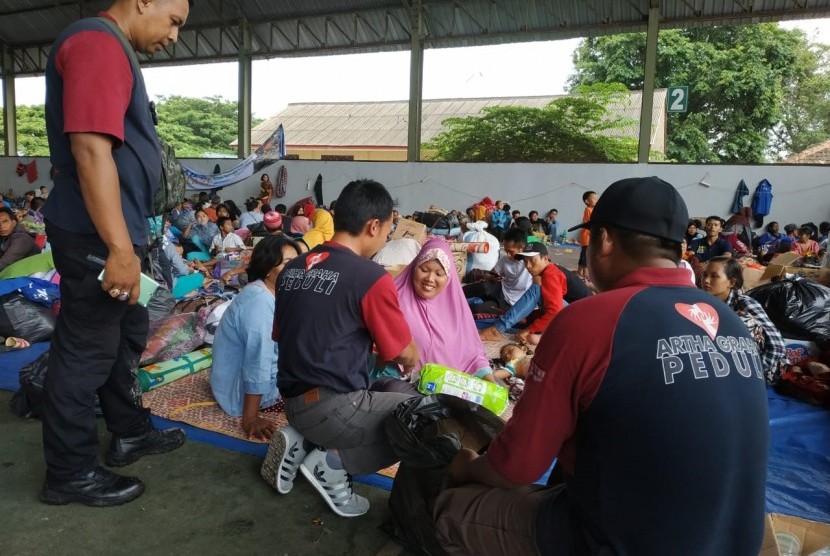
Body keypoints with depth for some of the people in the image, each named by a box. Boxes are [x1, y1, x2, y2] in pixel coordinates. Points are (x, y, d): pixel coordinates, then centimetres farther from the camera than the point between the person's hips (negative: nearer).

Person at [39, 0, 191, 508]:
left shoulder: (112, 50, 17)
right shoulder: (97, 42, -16)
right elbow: (90, 150, -27)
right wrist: (119, 248, -29)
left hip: (112, 233, 11)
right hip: (97, 238, -11)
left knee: (127, 337, 20)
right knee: (86, 353, 1)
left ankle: (131, 433, 36)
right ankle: (71, 474, 17)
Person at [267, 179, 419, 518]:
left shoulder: (293, 268, 7)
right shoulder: (371, 277, -14)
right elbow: (405, 355, -4)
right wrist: (409, 363, 22)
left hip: (295, 401, 8)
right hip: (334, 406, -8)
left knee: (387, 389, 26)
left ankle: (302, 441, 10)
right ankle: (333, 463, -2)